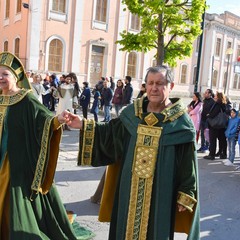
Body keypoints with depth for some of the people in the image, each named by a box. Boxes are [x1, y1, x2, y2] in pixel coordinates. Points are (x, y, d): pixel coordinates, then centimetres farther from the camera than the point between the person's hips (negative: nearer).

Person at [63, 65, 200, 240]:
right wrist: (83, 126, 1)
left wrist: (186, 196, -7)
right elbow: (110, 134, 11)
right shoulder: (132, 113, 1)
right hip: (130, 189, 4)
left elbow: (189, 163, -7)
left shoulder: (181, 122, -10)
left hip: (160, 192, -3)